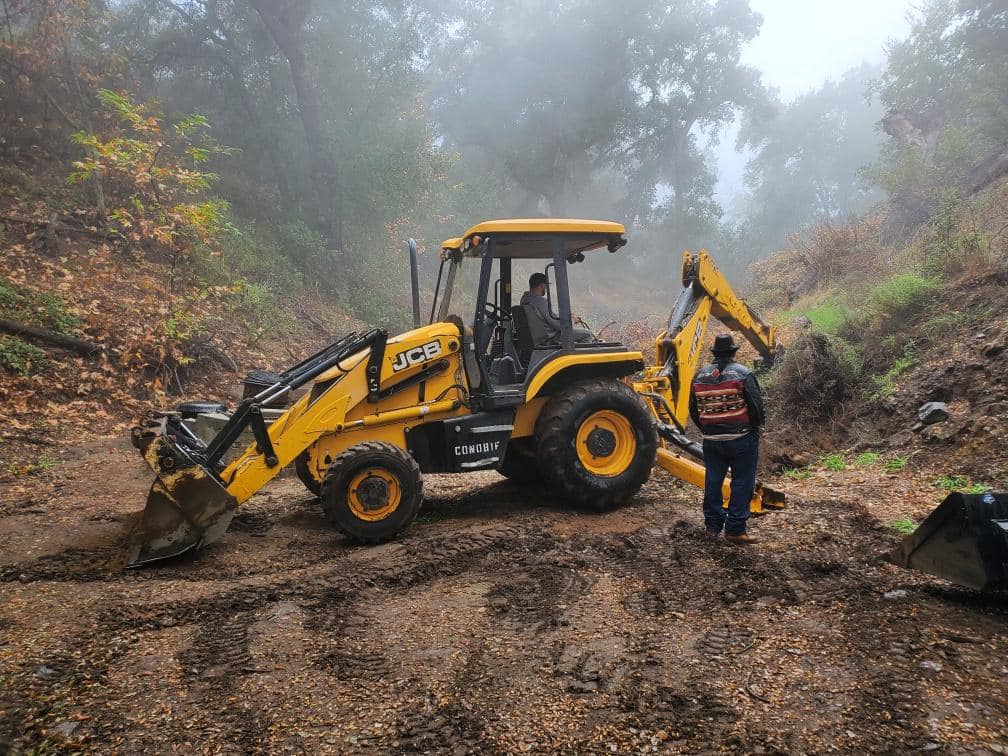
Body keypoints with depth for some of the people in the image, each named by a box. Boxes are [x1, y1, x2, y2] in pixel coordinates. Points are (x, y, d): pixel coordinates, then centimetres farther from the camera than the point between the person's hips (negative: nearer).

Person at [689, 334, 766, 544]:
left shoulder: (700, 376, 4)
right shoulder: (743, 373, -10)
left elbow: (693, 410, 9)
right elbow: (756, 406, -11)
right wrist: (757, 425, 8)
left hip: (711, 440, 4)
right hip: (742, 439, -4)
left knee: (713, 481, 14)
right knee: (742, 483, 4)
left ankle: (713, 525, 22)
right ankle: (735, 529, 5)